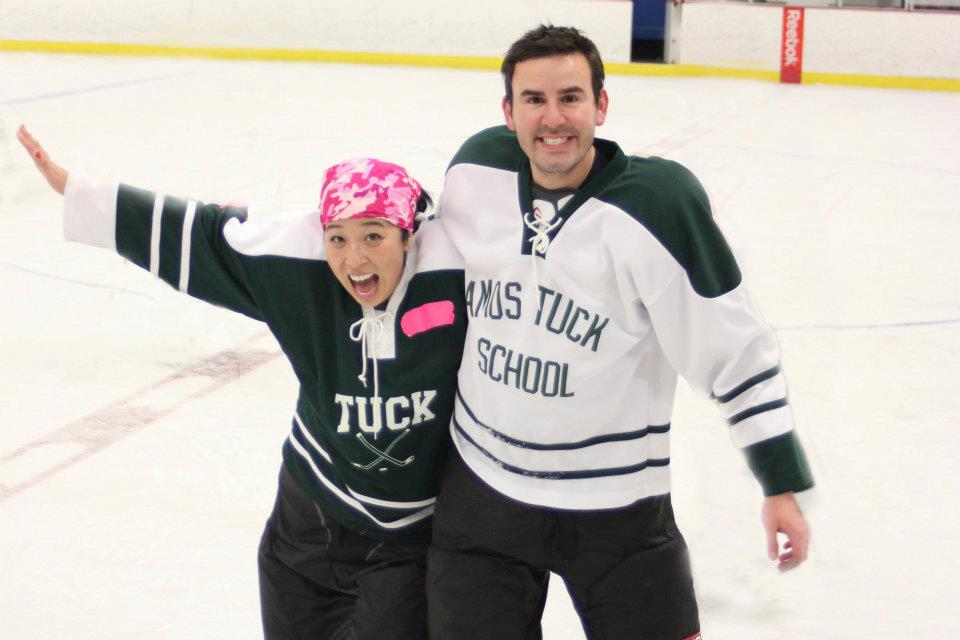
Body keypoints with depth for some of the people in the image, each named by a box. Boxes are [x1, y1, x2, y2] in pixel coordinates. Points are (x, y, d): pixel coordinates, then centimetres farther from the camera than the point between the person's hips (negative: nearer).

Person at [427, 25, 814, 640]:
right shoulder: (477, 169, -6)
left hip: (614, 507, -3)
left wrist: (783, 484, -13)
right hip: (480, 485, 3)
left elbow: (737, 349, -14)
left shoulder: (658, 203, -19)